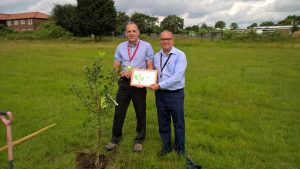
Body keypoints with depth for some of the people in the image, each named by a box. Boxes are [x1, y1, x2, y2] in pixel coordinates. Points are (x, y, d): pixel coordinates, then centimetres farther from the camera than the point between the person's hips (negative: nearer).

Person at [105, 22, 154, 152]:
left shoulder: (146, 46, -4)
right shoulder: (120, 47, 4)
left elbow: (150, 67, -3)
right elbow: (115, 67, 5)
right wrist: (122, 73, -16)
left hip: (139, 84, -2)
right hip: (124, 84, 2)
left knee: (140, 113, 10)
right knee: (119, 112, 9)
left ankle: (139, 140, 28)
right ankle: (115, 139, 27)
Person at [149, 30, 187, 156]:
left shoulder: (180, 55, -11)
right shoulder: (156, 56, 7)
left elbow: (177, 77, -20)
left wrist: (159, 85, -21)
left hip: (175, 94, -5)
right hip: (160, 94, 5)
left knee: (178, 123, 10)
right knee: (163, 123, 16)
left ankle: (180, 148, 30)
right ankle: (166, 146, 35)